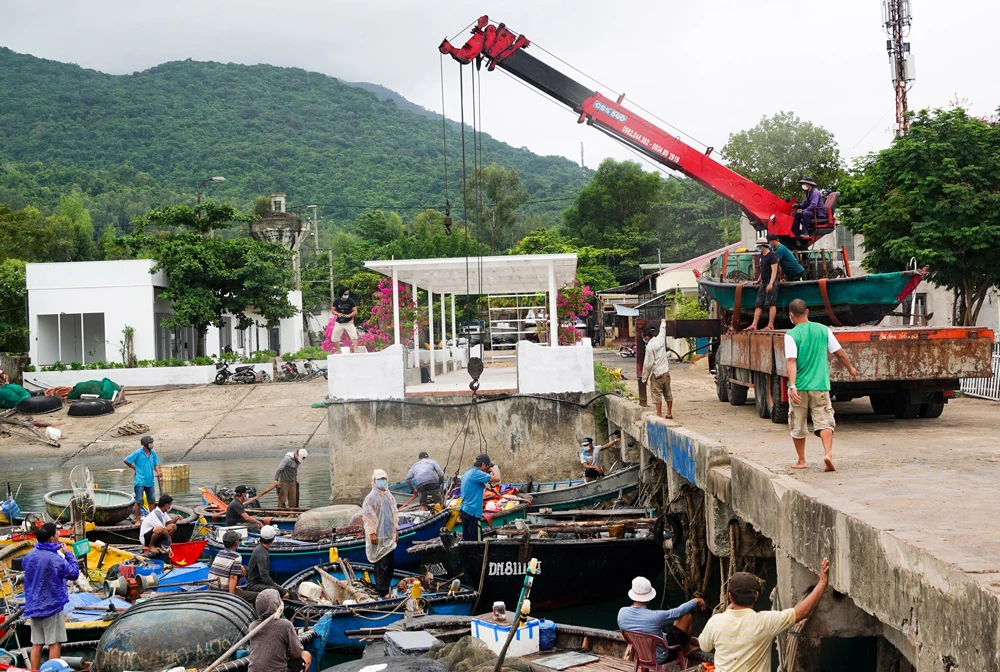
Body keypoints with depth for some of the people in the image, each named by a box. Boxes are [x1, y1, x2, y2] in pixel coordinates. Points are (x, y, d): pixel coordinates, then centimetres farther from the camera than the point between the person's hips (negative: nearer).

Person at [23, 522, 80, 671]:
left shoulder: (29, 555, 1)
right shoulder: (55, 559, -20)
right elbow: (74, 574, -9)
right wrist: (68, 554, 2)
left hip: (33, 606, 6)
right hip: (51, 606, -6)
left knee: (36, 644, 11)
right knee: (55, 643, 2)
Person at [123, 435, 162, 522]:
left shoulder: (153, 453, 4)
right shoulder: (138, 453, -11)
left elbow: (156, 464, 11)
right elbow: (125, 461, -5)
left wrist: (158, 472, -9)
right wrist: (135, 468, -1)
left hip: (150, 481, 5)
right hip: (140, 481, -5)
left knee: (151, 500, 12)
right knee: (138, 501, 1)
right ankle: (137, 520, 9)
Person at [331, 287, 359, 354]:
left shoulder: (350, 301, -7)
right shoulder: (337, 301, -2)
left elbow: (355, 311, -7)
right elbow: (333, 310, 5)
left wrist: (349, 315, -24)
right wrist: (337, 314, -17)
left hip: (348, 322, -3)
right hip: (339, 323, 3)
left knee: (354, 335, -21)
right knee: (334, 338, 7)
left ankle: (355, 350, -24)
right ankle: (339, 351, 24)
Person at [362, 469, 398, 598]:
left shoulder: (389, 496, 13)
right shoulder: (371, 498, -10)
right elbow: (368, 516, -14)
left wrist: (396, 530, 19)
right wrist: (372, 533, -18)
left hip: (389, 536, 8)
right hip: (379, 536, -8)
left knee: (390, 563, 10)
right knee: (382, 563, -8)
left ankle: (380, 588, 21)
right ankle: (382, 591, -4)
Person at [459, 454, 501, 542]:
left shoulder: (467, 473, 15)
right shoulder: (477, 473, -16)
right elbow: (497, 478, -22)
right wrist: (492, 469, -3)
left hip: (464, 511, 10)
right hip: (473, 513, -10)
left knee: (467, 540, 11)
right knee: (475, 541, -7)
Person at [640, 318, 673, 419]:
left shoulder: (650, 346, -13)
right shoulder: (660, 339, 5)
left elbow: (648, 363, -13)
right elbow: (662, 331, 30)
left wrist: (645, 377, -5)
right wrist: (663, 322, 51)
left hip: (657, 373, -7)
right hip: (666, 371, 7)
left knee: (657, 394, -2)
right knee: (668, 393, 13)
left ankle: (659, 414, -5)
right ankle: (669, 413, 19)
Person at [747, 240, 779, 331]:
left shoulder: (771, 256, -11)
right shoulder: (762, 255, 16)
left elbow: (774, 270, -17)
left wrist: (771, 283, -25)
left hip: (771, 282, -9)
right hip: (763, 283, 9)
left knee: (771, 304, -11)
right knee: (758, 304, 3)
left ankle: (770, 325, -13)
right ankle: (754, 325, 1)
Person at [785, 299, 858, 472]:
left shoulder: (791, 335, -8)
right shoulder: (823, 330, 3)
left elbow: (791, 361, -19)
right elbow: (840, 353, 10)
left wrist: (792, 386, -25)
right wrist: (850, 369, 27)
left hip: (799, 388, -2)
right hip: (820, 386, 2)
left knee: (798, 427, 12)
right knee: (824, 422, 1)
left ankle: (801, 461, 21)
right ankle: (828, 454, -21)